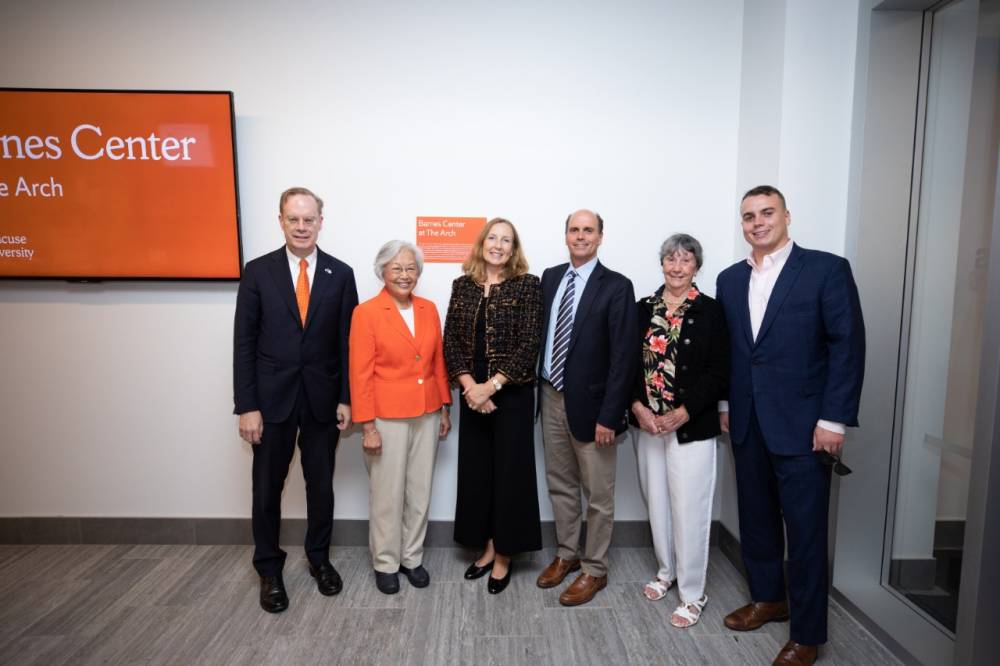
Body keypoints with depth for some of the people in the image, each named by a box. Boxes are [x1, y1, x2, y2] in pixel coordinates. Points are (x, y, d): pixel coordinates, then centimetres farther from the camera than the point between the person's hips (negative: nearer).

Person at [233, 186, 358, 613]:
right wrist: (246, 406, -8)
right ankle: (269, 569, 31)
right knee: (267, 488, 11)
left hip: (323, 398, 1)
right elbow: (244, 342, -4)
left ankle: (318, 558, 35)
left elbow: (347, 342, 0)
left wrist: (347, 398, -4)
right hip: (272, 398, 0)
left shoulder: (340, 274, 0)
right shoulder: (258, 271, -2)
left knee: (321, 486, 14)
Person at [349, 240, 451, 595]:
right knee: (387, 495, 8)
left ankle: (412, 557, 31)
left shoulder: (429, 309, 5)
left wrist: (444, 408, 10)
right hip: (387, 418, -4)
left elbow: (438, 361, 10)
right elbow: (360, 374, -11)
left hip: (426, 415, 5)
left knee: (420, 491, 14)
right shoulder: (366, 312, -10)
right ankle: (385, 563, 27)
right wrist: (367, 426, -13)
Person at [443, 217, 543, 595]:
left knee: (509, 472, 5)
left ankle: (504, 556, 22)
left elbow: (529, 344, -11)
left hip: (513, 395, -4)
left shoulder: (527, 285, -5)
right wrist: (469, 385, -11)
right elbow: (451, 340, 3)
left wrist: (492, 385, -16)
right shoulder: (462, 285, 6)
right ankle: (487, 548, 29)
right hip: (472, 394, 4)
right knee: (476, 471, 11)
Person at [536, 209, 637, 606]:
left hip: (589, 402, -5)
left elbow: (623, 356, -14)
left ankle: (594, 570, 26)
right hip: (552, 397, 6)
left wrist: (609, 415, -17)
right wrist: (540, 386, 4)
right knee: (560, 485, 19)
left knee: (598, 493, 8)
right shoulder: (550, 277, 7)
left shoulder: (616, 287, -11)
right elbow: (542, 331, 11)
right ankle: (566, 554, 38)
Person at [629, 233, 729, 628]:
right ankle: (666, 571, 37)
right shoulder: (643, 309, 5)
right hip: (646, 424, 4)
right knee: (656, 502, 15)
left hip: (692, 428, -4)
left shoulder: (711, 311, -6)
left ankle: (692, 594, 19)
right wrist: (638, 407, -9)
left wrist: (682, 414, -16)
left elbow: (718, 373, -9)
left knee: (688, 508, 1)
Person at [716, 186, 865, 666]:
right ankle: (768, 599, 37)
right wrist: (725, 404, 9)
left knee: (805, 529, 5)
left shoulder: (827, 269, -6)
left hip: (802, 425, -5)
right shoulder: (729, 279, 9)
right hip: (747, 424, 5)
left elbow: (848, 346, -9)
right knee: (756, 517, 16)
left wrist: (834, 419, -13)